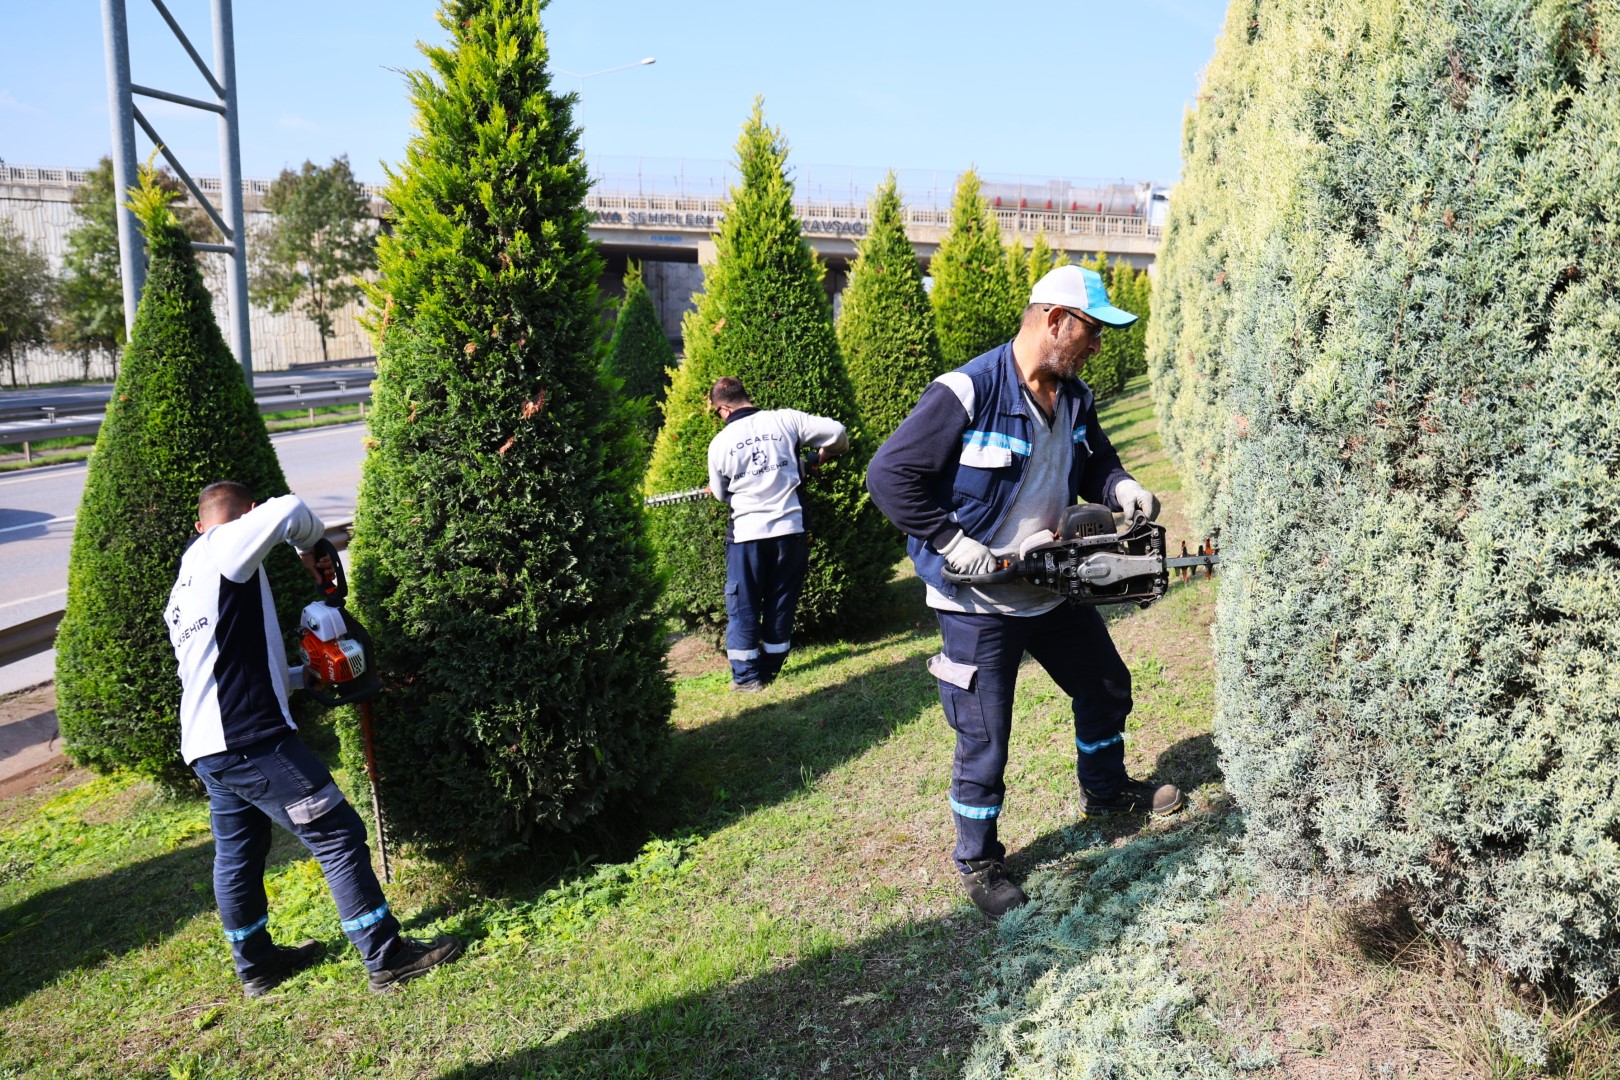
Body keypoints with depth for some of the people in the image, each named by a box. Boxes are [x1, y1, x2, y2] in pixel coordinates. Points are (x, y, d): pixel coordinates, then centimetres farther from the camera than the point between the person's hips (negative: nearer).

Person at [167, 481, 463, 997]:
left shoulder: (181, 591, 22)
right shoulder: (220, 547, -5)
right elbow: (288, 510, -19)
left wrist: (302, 675, 26)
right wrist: (310, 547, 1)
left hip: (205, 748, 10)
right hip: (251, 739, -10)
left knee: (237, 853, 21)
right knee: (338, 835, -4)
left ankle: (256, 963, 36)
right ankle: (387, 958, 1)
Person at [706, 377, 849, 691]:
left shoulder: (720, 443, -3)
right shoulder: (785, 420, -3)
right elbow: (837, 432, -1)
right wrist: (824, 454, 20)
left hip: (747, 533, -2)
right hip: (790, 529, 2)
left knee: (743, 606, 10)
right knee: (781, 603, 15)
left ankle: (746, 676, 11)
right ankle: (771, 668, 23)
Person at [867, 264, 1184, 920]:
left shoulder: (1075, 398, 2)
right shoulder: (967, 393, -23)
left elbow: (1095, 464, 18)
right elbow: (889, 475, -24)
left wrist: (1121, 488, -6)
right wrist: (953, 543, -25)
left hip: (1056, 589, 8)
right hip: (980, 603, -8)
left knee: (1106, 688, 24)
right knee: (984, 739, 3)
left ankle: (1105, 790, 52)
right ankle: (978, 863, 25)